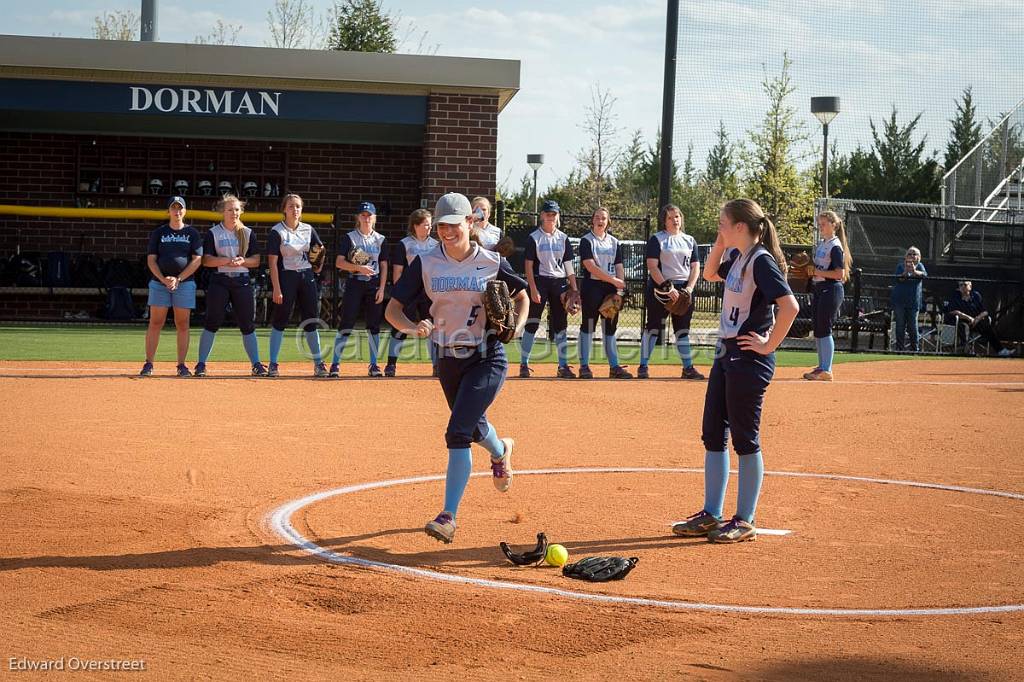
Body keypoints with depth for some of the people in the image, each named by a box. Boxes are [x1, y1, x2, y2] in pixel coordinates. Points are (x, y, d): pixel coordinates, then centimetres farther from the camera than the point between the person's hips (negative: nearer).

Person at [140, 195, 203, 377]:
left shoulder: (192, 233, 7)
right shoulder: (158, 233, 9)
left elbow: (197, 260, -1)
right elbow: (151, 260, 3)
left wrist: (178, 279, -12)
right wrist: (163, 279, -12)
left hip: (185, 283, 0)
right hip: (159, 282, 0)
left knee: (182, 324, 1)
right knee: (155, 323, -3)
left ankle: (181, 365, 5)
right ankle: (148, 364, -2)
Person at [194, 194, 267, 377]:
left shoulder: (248, 233, 11)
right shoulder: (213, 233, 3)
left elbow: (256, 260, 8)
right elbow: (206, 260, -4)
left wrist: (243, 261, -13)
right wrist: (227, 261, -18)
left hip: (242, 281, 2)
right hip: (219, 281, -2)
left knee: (248, 324, 2)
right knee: (212, 323, -4)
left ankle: (256, 365, 6)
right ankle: (201, 364, 1)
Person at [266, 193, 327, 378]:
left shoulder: (308, 230, 7)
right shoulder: (277, 231, -6)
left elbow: (320, 249, 22)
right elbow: (272, 262, -11)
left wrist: (318, 268, 6)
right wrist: (277, 289, -17)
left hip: (307, 277, 5)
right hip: (286, 277, -4)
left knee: (311, 321, 7)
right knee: (280, 320, -3)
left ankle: (318, 364, 12)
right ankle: (273, 365, 2)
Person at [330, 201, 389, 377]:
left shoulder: (380, 240, 8)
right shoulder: (349, 237, 1)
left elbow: (384, 266, 9)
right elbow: (339, 262, -7)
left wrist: (381, 289, -1)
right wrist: (359, 267, -21)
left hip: (374, 285, 3)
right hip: (354, 283, -3)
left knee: (374, 326, 4)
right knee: (346, 325, -7)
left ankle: (373, 365, 11)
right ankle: (335, 364, -3)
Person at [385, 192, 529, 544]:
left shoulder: (492, 263, -8)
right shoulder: (426, 264, -4)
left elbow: (521, 296, 9)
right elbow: (392, 309, -5)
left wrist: (516, 327, -10)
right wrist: (413, 327, -26)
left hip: (487, 358, -4)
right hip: (448, 359, 4)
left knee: (458, 431, -18)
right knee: (473, 427, 23)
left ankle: (449, 516, -13)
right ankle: (501, 450, 61)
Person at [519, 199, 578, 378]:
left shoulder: (563, 238, 11)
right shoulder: (534, 238, -2)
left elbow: (568, 265, 11)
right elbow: (529, 265, -6)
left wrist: (574, 288, 4)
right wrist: (533, 289, -14)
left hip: (560, 283, 4)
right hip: (540, 282, -4)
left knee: (560, 325, 4)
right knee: (532, 323, -3)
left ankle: (563, 366, 8)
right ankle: (524, 364, 3)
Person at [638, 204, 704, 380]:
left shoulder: (689, 240, 13)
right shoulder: (656, 239, -2)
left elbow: (695, 267, 11)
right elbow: (652, 266, -10)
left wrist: (689, 288, -6)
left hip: (683, 289, 4)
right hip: (660, 287, -4)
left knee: (683, 328, 7)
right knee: (654, 326, -3)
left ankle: (688, 367, 10)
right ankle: (643, 366, 1)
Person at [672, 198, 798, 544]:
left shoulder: (761, 261, -17)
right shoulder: (737, 257, 10)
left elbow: (790, 306, -26)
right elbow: (710, 273, 30)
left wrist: (769, 344, -19)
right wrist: (721, 243, 14)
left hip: (749, 360, -10)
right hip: (726, 355, 10)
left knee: (745, 440, -1)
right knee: (713, 435, 13)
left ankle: (745, 521, 8)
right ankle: (711, 515, 21)